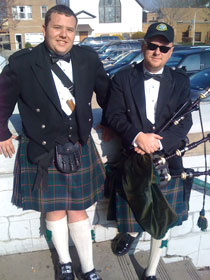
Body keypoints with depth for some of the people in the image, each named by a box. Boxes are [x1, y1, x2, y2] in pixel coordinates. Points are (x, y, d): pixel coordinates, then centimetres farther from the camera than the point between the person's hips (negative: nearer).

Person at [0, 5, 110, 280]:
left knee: (78, 211, 13)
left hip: (80, 150, 1)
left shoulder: (88, 59, -5)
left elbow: (106, 94, 9)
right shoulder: (22, 63, -13)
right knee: (54, 211, 16)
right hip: (43, 153, -1)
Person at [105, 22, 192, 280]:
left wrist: (158, 142, -20)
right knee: (133, 210, 14)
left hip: (167, 160, 1)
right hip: (133, 160, -1)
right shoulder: (123, 78, -1)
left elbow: (184, 122, -5)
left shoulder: (180, 81, 3)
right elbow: (114, 115, -8)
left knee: (162, 220, 12)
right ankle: (133, 231, 53)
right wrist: (138, 136, -23)